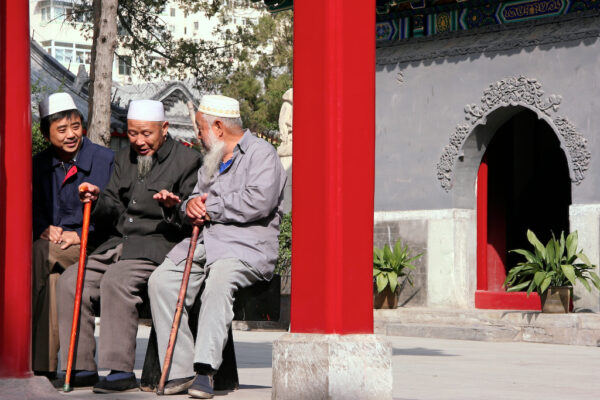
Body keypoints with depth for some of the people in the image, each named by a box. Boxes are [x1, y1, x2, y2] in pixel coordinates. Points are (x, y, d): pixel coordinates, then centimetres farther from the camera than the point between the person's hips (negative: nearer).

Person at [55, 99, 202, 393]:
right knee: (71, 280, -11)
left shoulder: (187, 160, -1)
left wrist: (173, 206, -26)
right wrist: (97, 200, -6)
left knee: (116, 279, -32)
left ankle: (121, 371, -29)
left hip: (158, 245, -7)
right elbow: (115, 211, 15)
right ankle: (82, 367, -6)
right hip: (120, 243, 7)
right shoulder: (124, 160, 18)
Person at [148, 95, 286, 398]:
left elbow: (259, 202, -14)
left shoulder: (261, 153, 3)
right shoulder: (211, 161, 30)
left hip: (246, 245, -7)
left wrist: (209, 208, -6)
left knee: (220, 278, -38)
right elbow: (193, 204, 29)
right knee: (160, 280, -19)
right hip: (204, 240, 7)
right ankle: (180, 370, -22)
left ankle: (205, 370, -44)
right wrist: (189, 206, 3)